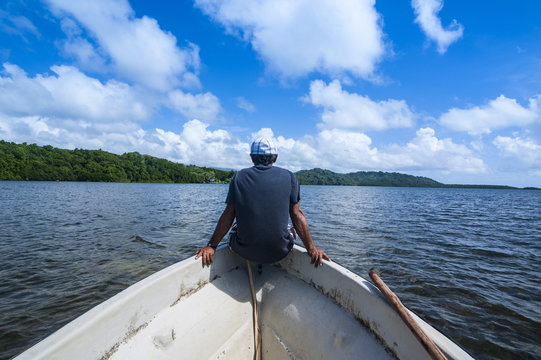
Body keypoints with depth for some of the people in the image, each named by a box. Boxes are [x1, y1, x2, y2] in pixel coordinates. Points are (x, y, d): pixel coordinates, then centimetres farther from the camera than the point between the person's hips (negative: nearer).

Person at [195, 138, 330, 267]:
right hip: (279, 253, 0)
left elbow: (228, 215, -2)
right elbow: (297, 214, -4)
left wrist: (211, 246, 5)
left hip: (245, 252, 1)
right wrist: (311, 248, -2)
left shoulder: (239, 177, 2)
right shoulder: (289, 177, 1)